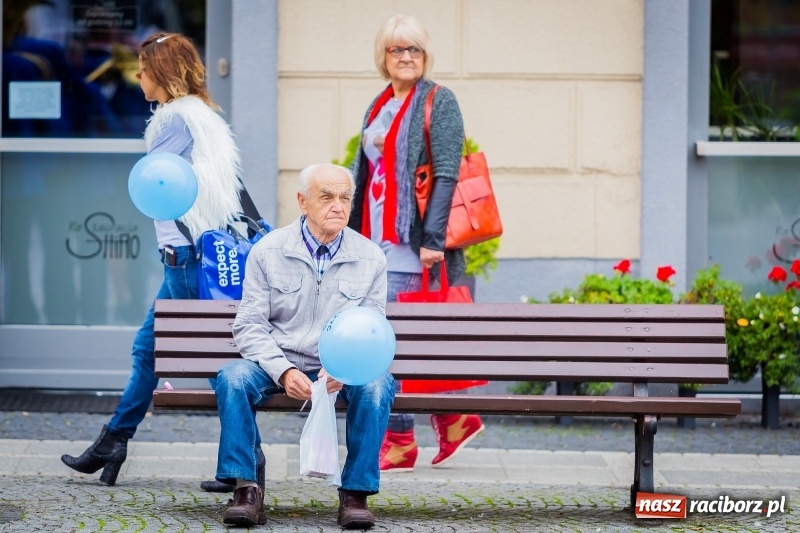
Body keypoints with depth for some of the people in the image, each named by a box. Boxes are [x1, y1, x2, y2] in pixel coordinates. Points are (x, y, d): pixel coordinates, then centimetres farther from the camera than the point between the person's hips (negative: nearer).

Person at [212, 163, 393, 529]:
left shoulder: (370, 258, 3)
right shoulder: (267, 251, 0)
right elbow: (249, 326, -4)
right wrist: (283, 372, -21)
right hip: (278, 365, 0)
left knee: (377, 385, -32)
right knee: (233, 377, -30)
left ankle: (355, 493, -22)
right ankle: (246, 490, -25)